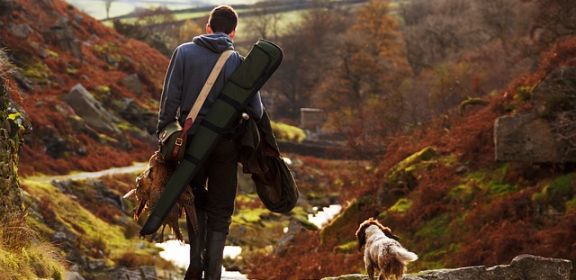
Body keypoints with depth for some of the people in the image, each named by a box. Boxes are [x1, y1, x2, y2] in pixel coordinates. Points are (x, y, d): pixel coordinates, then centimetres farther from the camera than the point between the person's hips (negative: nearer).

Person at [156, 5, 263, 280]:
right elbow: (256, 110, -2)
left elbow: (170, 98, -5)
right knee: (220, 213, 9)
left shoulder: (184, 52, -1)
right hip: (225, 144, -1)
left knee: (197, 202, 20)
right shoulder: (238, 61, -1)